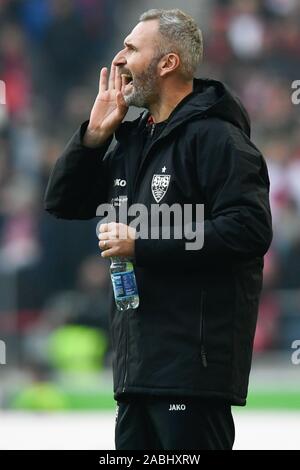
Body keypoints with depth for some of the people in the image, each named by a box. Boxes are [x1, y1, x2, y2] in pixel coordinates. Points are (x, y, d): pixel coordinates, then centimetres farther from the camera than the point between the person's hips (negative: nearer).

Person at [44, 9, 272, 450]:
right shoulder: (133, 141, 18)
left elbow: (249, 230, -20)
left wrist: (142, 244, -17)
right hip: (137, 362, 9)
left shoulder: (215, 137, -9)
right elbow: (62, 202, 22)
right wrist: (94, 133, 6)